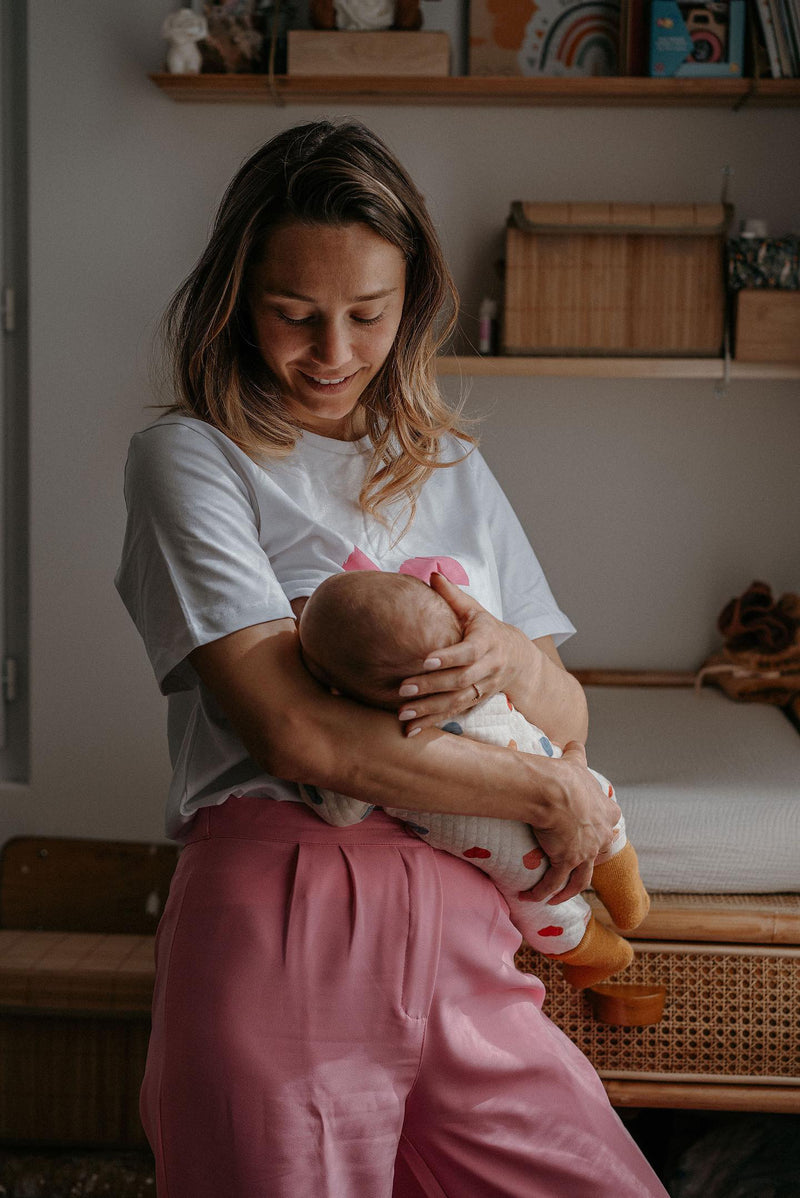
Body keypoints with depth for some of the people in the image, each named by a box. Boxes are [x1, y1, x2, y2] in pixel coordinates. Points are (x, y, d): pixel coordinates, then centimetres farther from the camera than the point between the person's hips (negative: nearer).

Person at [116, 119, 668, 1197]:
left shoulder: (454, 470, 18)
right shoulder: (189, 459, 0)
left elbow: (571, 725, 15)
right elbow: (298, 734, -13)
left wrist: (512, 660, -9)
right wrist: (554, 795, -4)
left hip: (461, 932, 5)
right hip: (279, 931, -4)